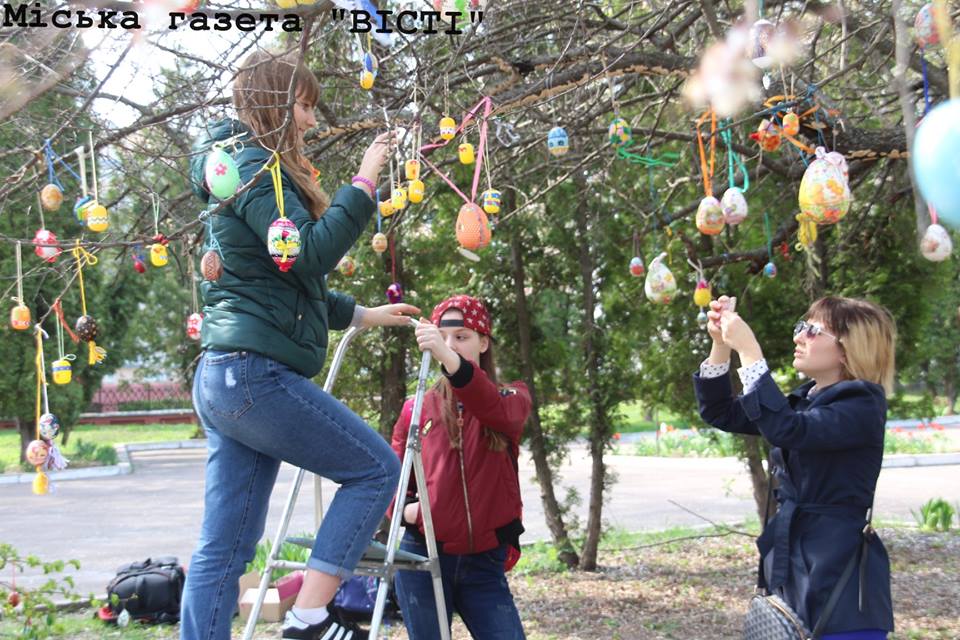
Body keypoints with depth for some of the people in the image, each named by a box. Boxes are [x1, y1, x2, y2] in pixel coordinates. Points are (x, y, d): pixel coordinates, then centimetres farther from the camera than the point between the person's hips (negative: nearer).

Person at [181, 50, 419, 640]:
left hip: (224, 378, 10)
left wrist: (362, 315, 31)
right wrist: (364, 183, -14)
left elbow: (286, 282, 30)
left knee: (224, 548, 7)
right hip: (255, 374, -10)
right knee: (375, 467, -1)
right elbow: (309, 254, -19)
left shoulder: (249, 166, 24)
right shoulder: (254, 166, -7)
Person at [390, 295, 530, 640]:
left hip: (485, 563, -1)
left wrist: (449, 359, -38)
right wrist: (404, 507, -9)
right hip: (423, 559, 1)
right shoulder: (417, 408, 7)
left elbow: (499, 412, -21)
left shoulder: (512, 397, 4)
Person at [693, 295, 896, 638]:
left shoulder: (862, 406, -12)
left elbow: (786, 429, -28)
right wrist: (721, 345, 0)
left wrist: (748, 351, -25)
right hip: (790, 571, 8)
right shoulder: (802, 402, 13)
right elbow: (720, 412, 13)